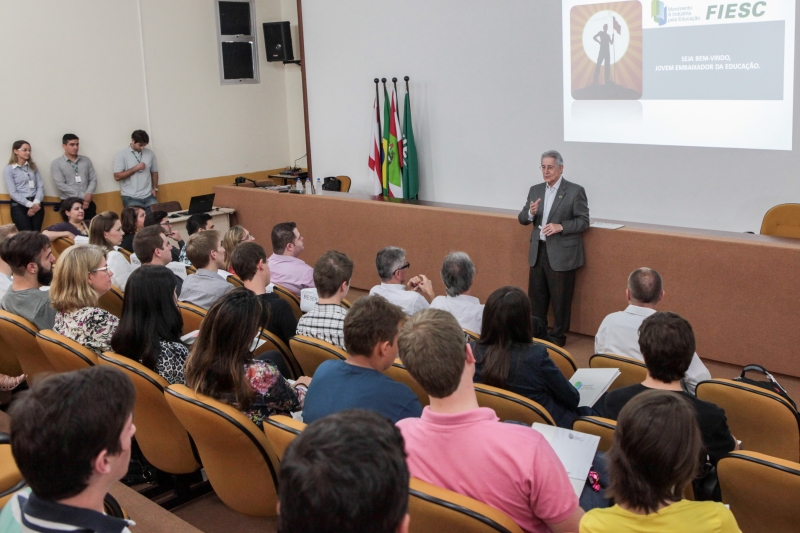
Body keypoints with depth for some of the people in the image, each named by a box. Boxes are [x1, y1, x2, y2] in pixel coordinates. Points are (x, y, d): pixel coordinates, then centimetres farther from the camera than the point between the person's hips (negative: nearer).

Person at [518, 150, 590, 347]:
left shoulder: (575, 191, -8)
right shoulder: (535, 190, 8)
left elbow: (583, 221, -8)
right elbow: (522, 219, 8)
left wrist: (560, 227, -21)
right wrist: (530, 213, -14)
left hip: (562, 254, -5)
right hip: (538, 252, 5)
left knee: (560, 299, 5)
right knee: (536, 297, 13)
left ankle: (558, 336, 19)